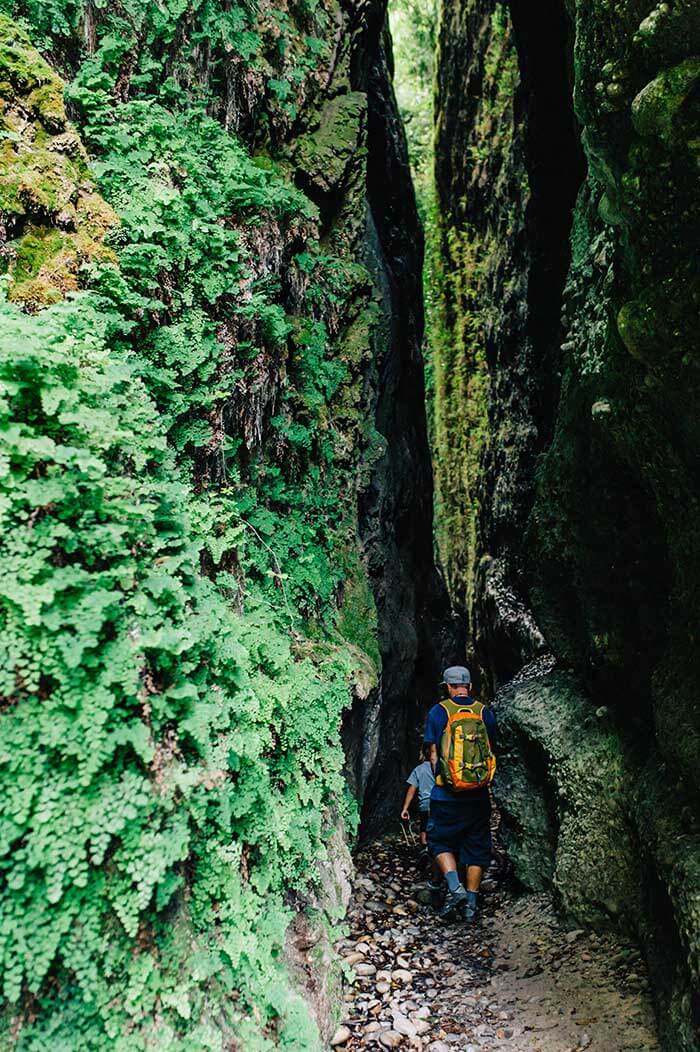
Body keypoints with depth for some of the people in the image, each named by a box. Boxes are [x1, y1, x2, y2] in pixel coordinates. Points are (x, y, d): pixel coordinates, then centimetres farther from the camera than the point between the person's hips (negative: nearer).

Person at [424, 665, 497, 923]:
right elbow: (491, 752, 9)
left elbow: (434, 754, -1)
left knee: (441, 842, 13)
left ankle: (455, 888, -5)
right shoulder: (485, 713, 2)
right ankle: (471, 903, 15)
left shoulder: (438, 712, -4)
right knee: (476, 846, 13)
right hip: (479, 795, 2)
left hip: (446, 795, -2)